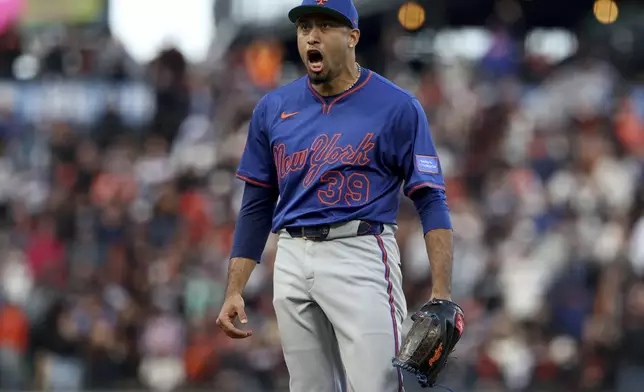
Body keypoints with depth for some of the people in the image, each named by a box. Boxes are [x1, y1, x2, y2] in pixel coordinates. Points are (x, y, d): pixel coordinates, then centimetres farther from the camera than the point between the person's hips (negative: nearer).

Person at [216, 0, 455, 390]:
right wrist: (234, 291, 9)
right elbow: (256, 207, 17)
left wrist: (441, 295, -14)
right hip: (293, 261, 5)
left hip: (362, 257, -4)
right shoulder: (273, 109, 11)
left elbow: (432, 201, -4)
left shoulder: (397, 107, -2)